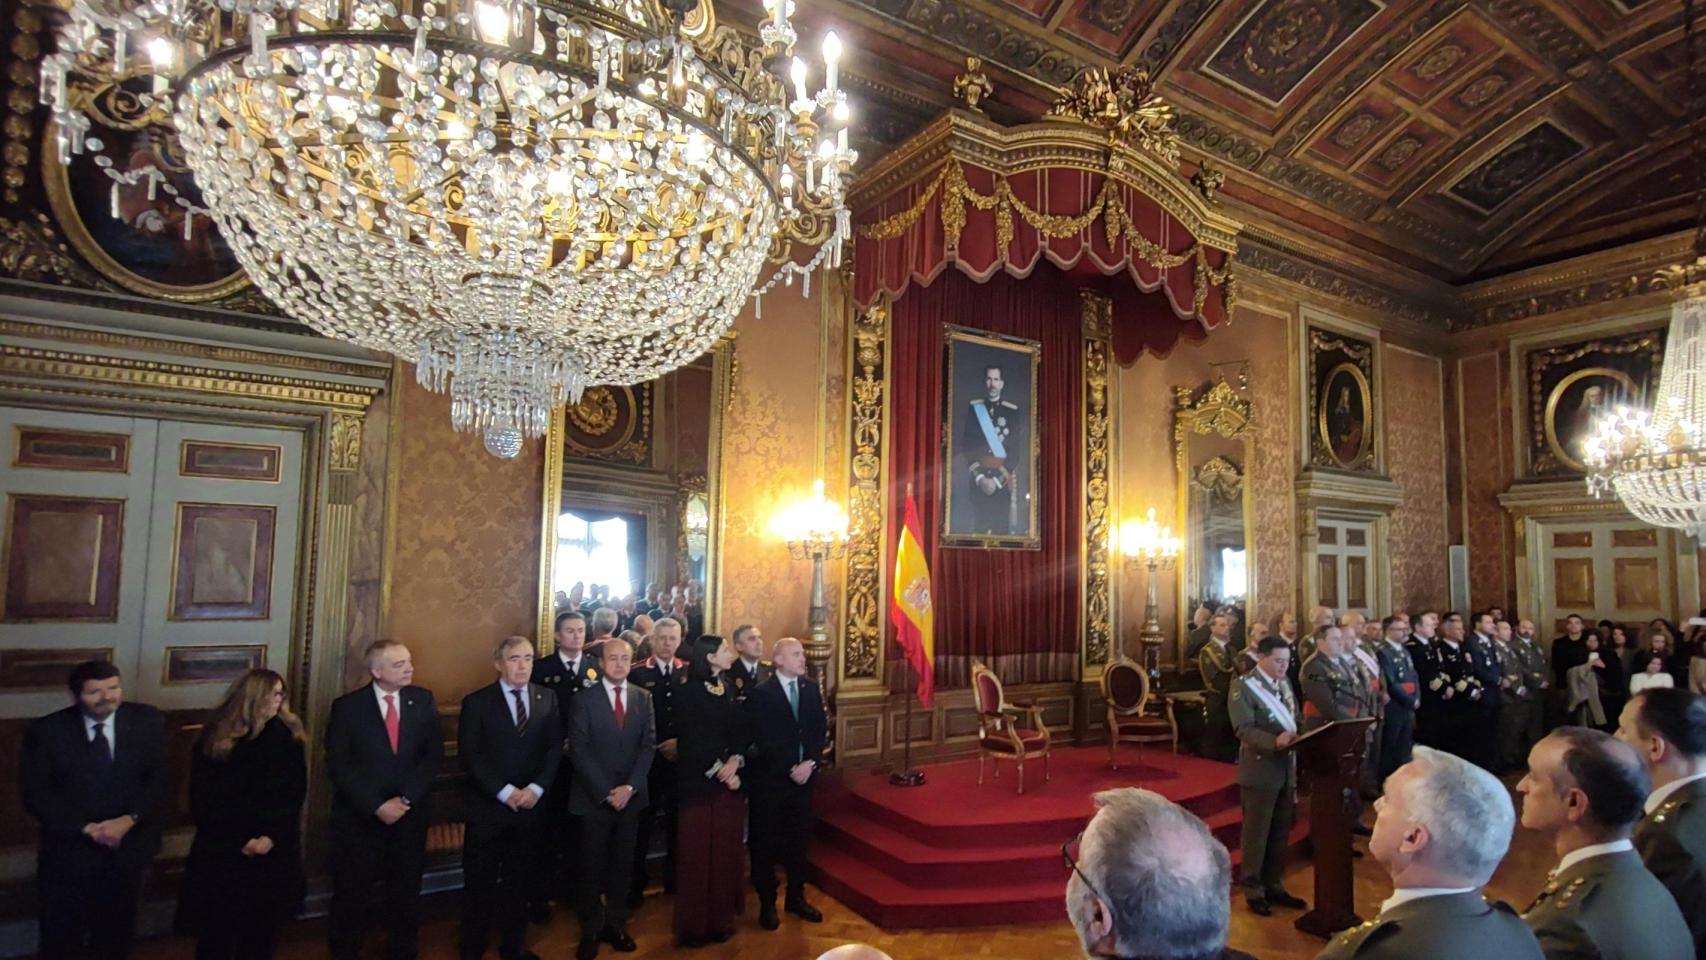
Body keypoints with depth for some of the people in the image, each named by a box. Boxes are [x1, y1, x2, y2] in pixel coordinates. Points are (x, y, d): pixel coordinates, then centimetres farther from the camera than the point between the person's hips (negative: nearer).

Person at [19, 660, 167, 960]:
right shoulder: (46, 731, -9)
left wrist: (129, 820, -20)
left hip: (126, 850, 1)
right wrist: (87, 828, -19)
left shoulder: (148, 722, -5)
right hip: (68, 852, -1)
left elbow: (160, 778, -6)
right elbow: (35, 793, -11)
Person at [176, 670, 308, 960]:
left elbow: (296, 791, -1)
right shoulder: (214, 737, -3)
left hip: (274, 850, 1)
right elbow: (202, 798, -3)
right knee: (217, 928, 4)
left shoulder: (287, 735, 1)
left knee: (261, 926, 8)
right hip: (222, 848, -1)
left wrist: (272, 836, -12)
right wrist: (239, 839, -10)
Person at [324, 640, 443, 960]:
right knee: (352, 897, 10)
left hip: (409, 814, 2)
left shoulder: (423, 700, 0)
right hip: (359, 818, -2)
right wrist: (376, 806, -15)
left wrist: (406, 799, -13)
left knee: (406, 894, 13)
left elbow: (434, 754, -2)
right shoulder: (347, 706, -6)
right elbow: (338, 766, -9)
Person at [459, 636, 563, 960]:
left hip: (531, 805, 2)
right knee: (479, 881, 8)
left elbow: (555, 747, 1)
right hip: (488, 805, -2)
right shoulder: (476, 702, -4)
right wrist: (504, 791, -15)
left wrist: (536, 788, -12)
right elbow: (469, 756, -9)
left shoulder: (548, 698, 3)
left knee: (518, 880, 14)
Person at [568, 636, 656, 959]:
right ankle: (591, 930, 22)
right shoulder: (583, 699, -5)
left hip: (631, 795, 3)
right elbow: (579, 751, -9)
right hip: (594, 796, -2)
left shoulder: (643, 697, 4)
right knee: (593, 866, 8)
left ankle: (616, 925, 25)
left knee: (623, 863, 11)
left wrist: (629, 787, -10)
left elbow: (649, 744, 0)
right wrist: (605, 791, -13)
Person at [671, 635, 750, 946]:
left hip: (729, 780, 6)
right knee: (698, 851, 2)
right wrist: (719, 771, -14)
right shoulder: (689, 692, -9)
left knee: (726, 850, 11)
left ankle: (721, 918, 24)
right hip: (699, 781, -6)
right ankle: (694, 924, 15)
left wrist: (735, 761, -11)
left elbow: (742, 731, 6)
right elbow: (691, 740, -13)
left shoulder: (729, 689, 9)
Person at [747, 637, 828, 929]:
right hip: (770, 778, -4)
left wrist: (810, 763, -10)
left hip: (804, 774, 4)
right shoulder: (761, 693, -9)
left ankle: (796, 897, 27)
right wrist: (790, 768, -16)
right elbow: (763, 739, -13)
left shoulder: (811, 689, 6)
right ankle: (767, 903, 19)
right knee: (766, 842, 6)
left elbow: (820, 729, 4)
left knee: (798, 839, 13)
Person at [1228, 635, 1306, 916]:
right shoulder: (1244, 686, -11)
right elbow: (1244, 729, -20)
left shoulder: (1284, 684, 13)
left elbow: (1294, 721, 15)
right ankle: (1254, 890, 17)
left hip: (1287, 768, 7)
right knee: (1257, 834, 4)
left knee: (1281, 833, 14)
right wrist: (1275, 741, -33)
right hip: (1260, 770, -7)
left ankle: (1273, 885, 28)